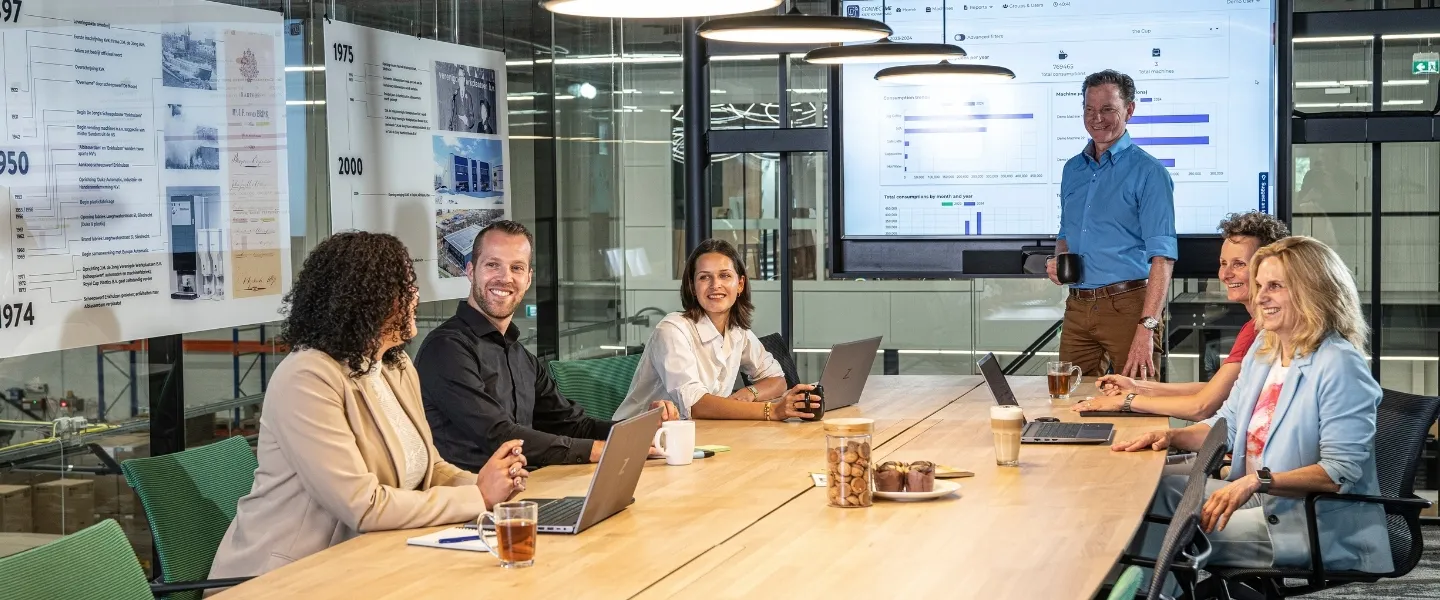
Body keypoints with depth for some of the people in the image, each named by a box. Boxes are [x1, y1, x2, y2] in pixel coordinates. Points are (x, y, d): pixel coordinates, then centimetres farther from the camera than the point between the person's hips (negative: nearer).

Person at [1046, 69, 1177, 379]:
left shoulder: (1148, 172, -7)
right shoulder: (1073, 169, 13)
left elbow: (1162, 256, -15)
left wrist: (1147, 327, -24)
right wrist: (1057, 260, 2)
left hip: (1128, 305, -6)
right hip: (1078, 306, 6)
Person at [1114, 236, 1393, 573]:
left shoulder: (1338, 365, -18)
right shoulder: (1264, 348, 10)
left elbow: (1341, 471, -23)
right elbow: (1228, 423, 19)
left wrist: (1257, 480, -31)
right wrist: (1172, 437, 0)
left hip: (1316, 525, -9)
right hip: (1257, 498, 9)